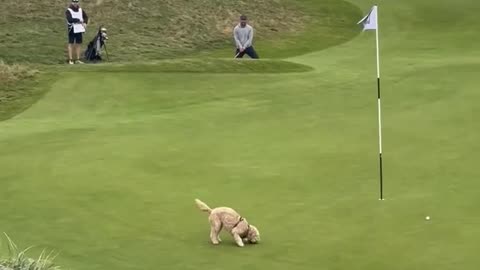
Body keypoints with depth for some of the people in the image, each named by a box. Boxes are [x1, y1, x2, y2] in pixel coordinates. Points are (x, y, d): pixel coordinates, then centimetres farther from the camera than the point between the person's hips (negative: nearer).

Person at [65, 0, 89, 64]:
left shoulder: (81, 10, 10)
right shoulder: (68, 11, -7)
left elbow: (86, 17, 21)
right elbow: (70, 19, -21)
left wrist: (85, 23, 2)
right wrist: (79, 20, -18)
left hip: (79, 29, 5)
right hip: (72, 30, -5)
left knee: (78, 44, 8)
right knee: (71, 44, -3)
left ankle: (78, 59, 14)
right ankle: (70, 60, -2)